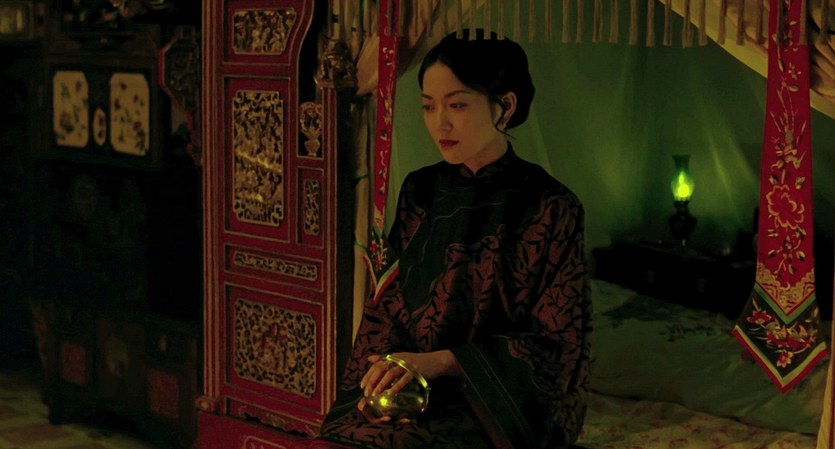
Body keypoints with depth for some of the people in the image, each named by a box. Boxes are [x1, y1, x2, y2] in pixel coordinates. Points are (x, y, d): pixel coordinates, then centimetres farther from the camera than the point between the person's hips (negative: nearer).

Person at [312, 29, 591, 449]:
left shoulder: (550, 208, -5)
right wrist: (382, 369, -9)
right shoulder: (420, 192, 10)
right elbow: (385, 306, 13)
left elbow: (558, 345, -6)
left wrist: (441, 361, -16)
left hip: (493, 406, -4)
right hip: (408, 388, 4)